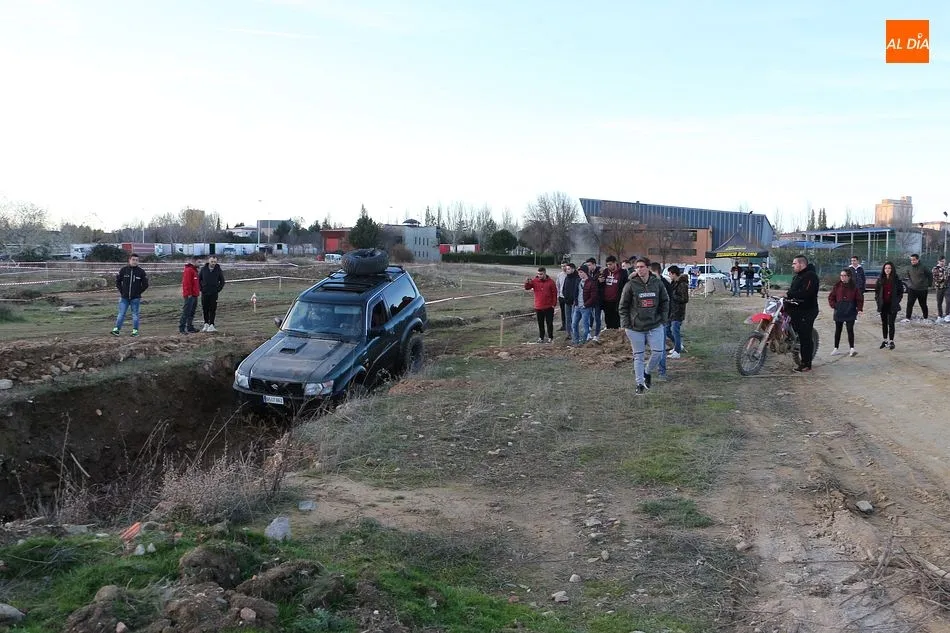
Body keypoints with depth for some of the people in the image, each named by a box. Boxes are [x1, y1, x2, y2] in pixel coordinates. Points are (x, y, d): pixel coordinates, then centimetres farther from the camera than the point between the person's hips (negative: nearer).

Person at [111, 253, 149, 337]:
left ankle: (135, 331, 10)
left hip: (135, 298, -1)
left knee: (135, 315, 5)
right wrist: (121, 291, 4)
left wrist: (138, 292, 1)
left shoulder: (141, 272, 0)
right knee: (121, 314, 2)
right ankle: (117, 329, 5)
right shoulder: (123, 270, 2)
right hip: (124, 298, 1)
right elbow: (117, 281, 10)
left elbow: (145, 285, 6)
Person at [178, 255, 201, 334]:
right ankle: (181, 328, -8)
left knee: (192, 313, 14)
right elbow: (186, 283, -20)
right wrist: (189, 294, -22)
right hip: (190, 295, -10)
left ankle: (190, 328, 21)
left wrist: (199, 290, 22)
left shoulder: (194, 270, 19)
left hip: (194, 295, 11)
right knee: (186, 312, -10)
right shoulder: (188, 270, -13)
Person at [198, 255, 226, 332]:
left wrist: (218, 290, 1)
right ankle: (206, 324, 17)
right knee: (205, 309, 6)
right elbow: (199, 279, 12)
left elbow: (222, 281, 10)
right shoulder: (203, 269, 1)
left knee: (213, 310, -2)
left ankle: (211, 325, 2)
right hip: (205, 293, 1)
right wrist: (201, 289, 5)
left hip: (214, 294, -1)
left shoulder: (218, 270, 0)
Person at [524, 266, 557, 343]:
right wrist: (528, 282, -23)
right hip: (538, 307, 2)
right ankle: (541, 337, 19)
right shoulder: (535, 281, 0)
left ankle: (550, 337, 15)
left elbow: (554, 293, -2)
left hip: (549, 307, -2)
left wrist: (554, 304, -6)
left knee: (549, 323, 5)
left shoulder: (550, 282, -5)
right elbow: (527, 288, -3)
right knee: (540, 323, 10)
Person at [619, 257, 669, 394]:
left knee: (658, 352, -3)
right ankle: (640, 383, 16)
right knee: (638, 356, 4)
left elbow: (665, 301, 12)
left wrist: (663, 319, 5)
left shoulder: (657, 283, 0)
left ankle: (647, 372, 25)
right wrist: (625, 324, -7)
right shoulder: (631, 285, -7)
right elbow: (623, 306, -2)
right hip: (635, 327, -2)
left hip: (655, 326, 2)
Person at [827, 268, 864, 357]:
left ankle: (852, 349, -8)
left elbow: (860, 298, 3)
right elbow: (831, 297, 7)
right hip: (839, 312, 2)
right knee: (838, 330, 10)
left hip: (850, 312, -2)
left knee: (850, 330, -7)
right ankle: (835, 349, 17)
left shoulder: (854, 287, -1)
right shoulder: (837, 286, 2)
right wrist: (834, 306, -5)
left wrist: (859, 309, -5)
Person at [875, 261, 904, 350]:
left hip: (892, 305, -3)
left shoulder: (896, 280, -3)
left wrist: (897, 301, -6)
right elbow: (876, 291, 11)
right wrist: (877, 300, 1)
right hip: (883, 305, 3)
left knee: (891, 323, -2)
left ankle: (891, 341, 5)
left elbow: (901, 292, 1)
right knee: (884, 323, 11)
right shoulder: (880, 279, 4)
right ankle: (885, 340, 21)